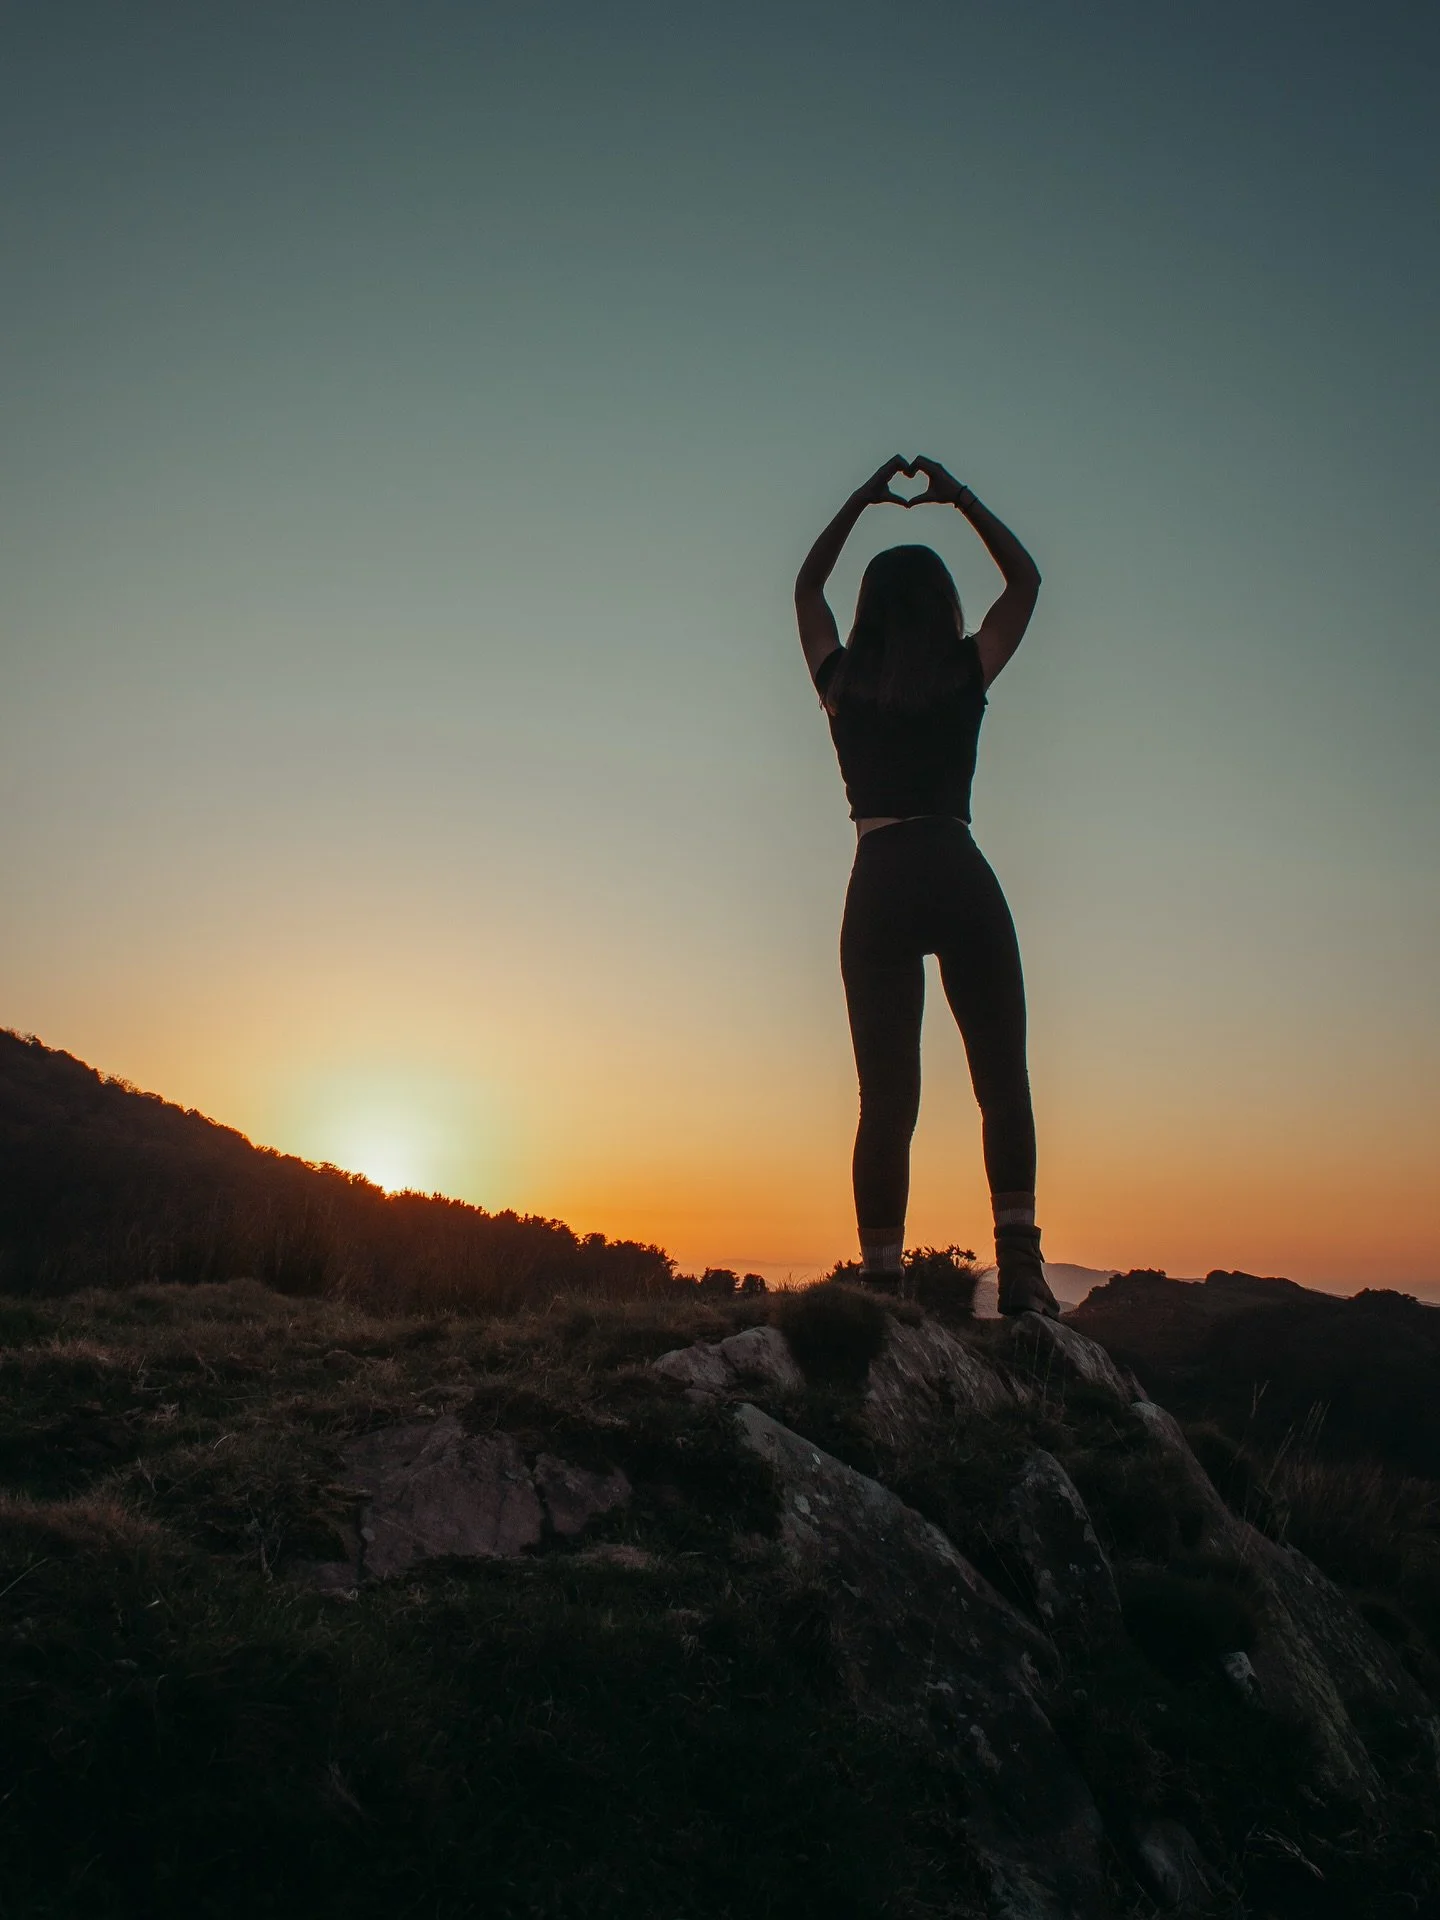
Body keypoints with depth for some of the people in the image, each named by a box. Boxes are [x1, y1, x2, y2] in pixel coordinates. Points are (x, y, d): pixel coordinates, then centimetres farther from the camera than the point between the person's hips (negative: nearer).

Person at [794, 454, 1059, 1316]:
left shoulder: (843, 682, 11)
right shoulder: (966, 673, 6)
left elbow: (806, 587, 31)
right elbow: (1027, 578, 25)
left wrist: (861, 500, 34)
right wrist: (960, 498, 28)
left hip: (878, 884, 2)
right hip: (958, 876, -2)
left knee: (887, 1096, 1)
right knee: (1003, 1080, 3)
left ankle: (882, 1280, -2)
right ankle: (1019, 1263, -7)